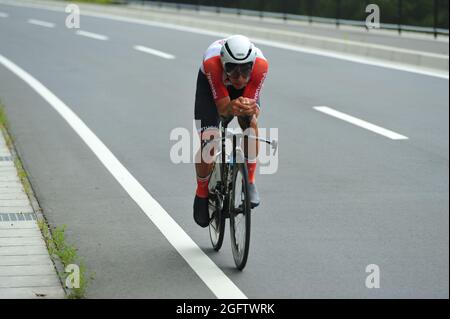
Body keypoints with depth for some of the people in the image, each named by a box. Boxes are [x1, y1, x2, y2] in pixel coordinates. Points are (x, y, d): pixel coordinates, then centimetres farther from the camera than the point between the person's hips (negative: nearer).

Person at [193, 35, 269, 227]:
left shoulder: (260, 65, -40)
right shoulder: (212, 63, -44)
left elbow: (253, 107, -34)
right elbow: (222, 108, -39)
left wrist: (250, 109, -58)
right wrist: (231, 108, -62)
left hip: (245, 90, 1)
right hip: (211, 84, -1)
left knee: (250, 122, -27)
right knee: (208, 141, -15)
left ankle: (250, 181, -6)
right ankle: (202, 194, 12)